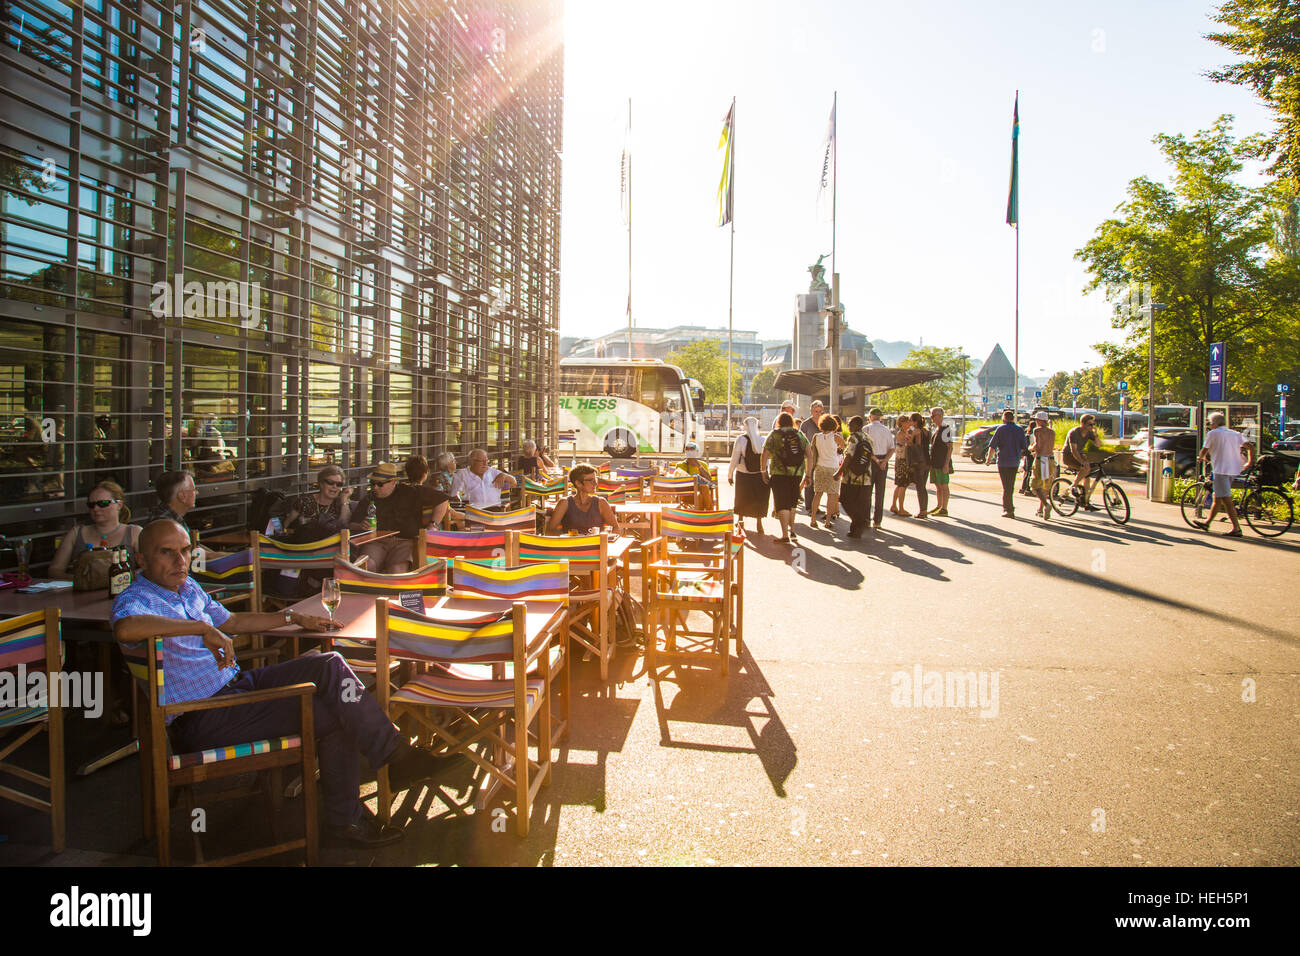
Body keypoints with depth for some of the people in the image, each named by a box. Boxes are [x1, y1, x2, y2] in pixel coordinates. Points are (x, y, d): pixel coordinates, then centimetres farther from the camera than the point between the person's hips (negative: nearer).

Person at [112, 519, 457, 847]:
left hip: (238, 683, 9)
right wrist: (202, 627, -33)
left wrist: (294, 617, 25)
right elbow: (125, 628, -38)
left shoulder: (188, 587, 15)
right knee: (331, 712, -20)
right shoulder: (134, 600, -12)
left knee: (329, 665, -10)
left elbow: (232, 622, 28)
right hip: (202, 720, -9)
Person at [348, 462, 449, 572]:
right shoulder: (368, 498, 18)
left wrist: (433, 525, 5)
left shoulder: (409, 492, 11)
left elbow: (442, 499, 11)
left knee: (396, 570, -33)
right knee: (367, 565, -32)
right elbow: (351, 524, 21)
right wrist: (361, 526, -3)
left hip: (404, 541, -2)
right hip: (376, 542, 2)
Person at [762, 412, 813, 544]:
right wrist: (807, 475, 9)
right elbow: (809, 455, 4)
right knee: (792, 503, 21)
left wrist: (764, 471, 4)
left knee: (782, 505, 1)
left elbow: (765, 455, -5)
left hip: (779, 474, -3)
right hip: (797, 474, 4)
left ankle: (785, 536, -1)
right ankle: (792, 531, 25)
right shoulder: (800, 434, 10)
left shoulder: (774, 435, 2)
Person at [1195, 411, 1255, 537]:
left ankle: (1237, 528, -13)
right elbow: (1250, 446, 7)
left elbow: (1204, 451, 3)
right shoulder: (1236, 434, 15)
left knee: (1226, 500, -8)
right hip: (1234, 469, 8)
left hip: (1221, 469, -8)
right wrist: (1250, 463, 14)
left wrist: (1201, 457, 24)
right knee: (1217, 497, 17)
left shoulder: (1212, 433, -2)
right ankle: (1207, 523, 26)